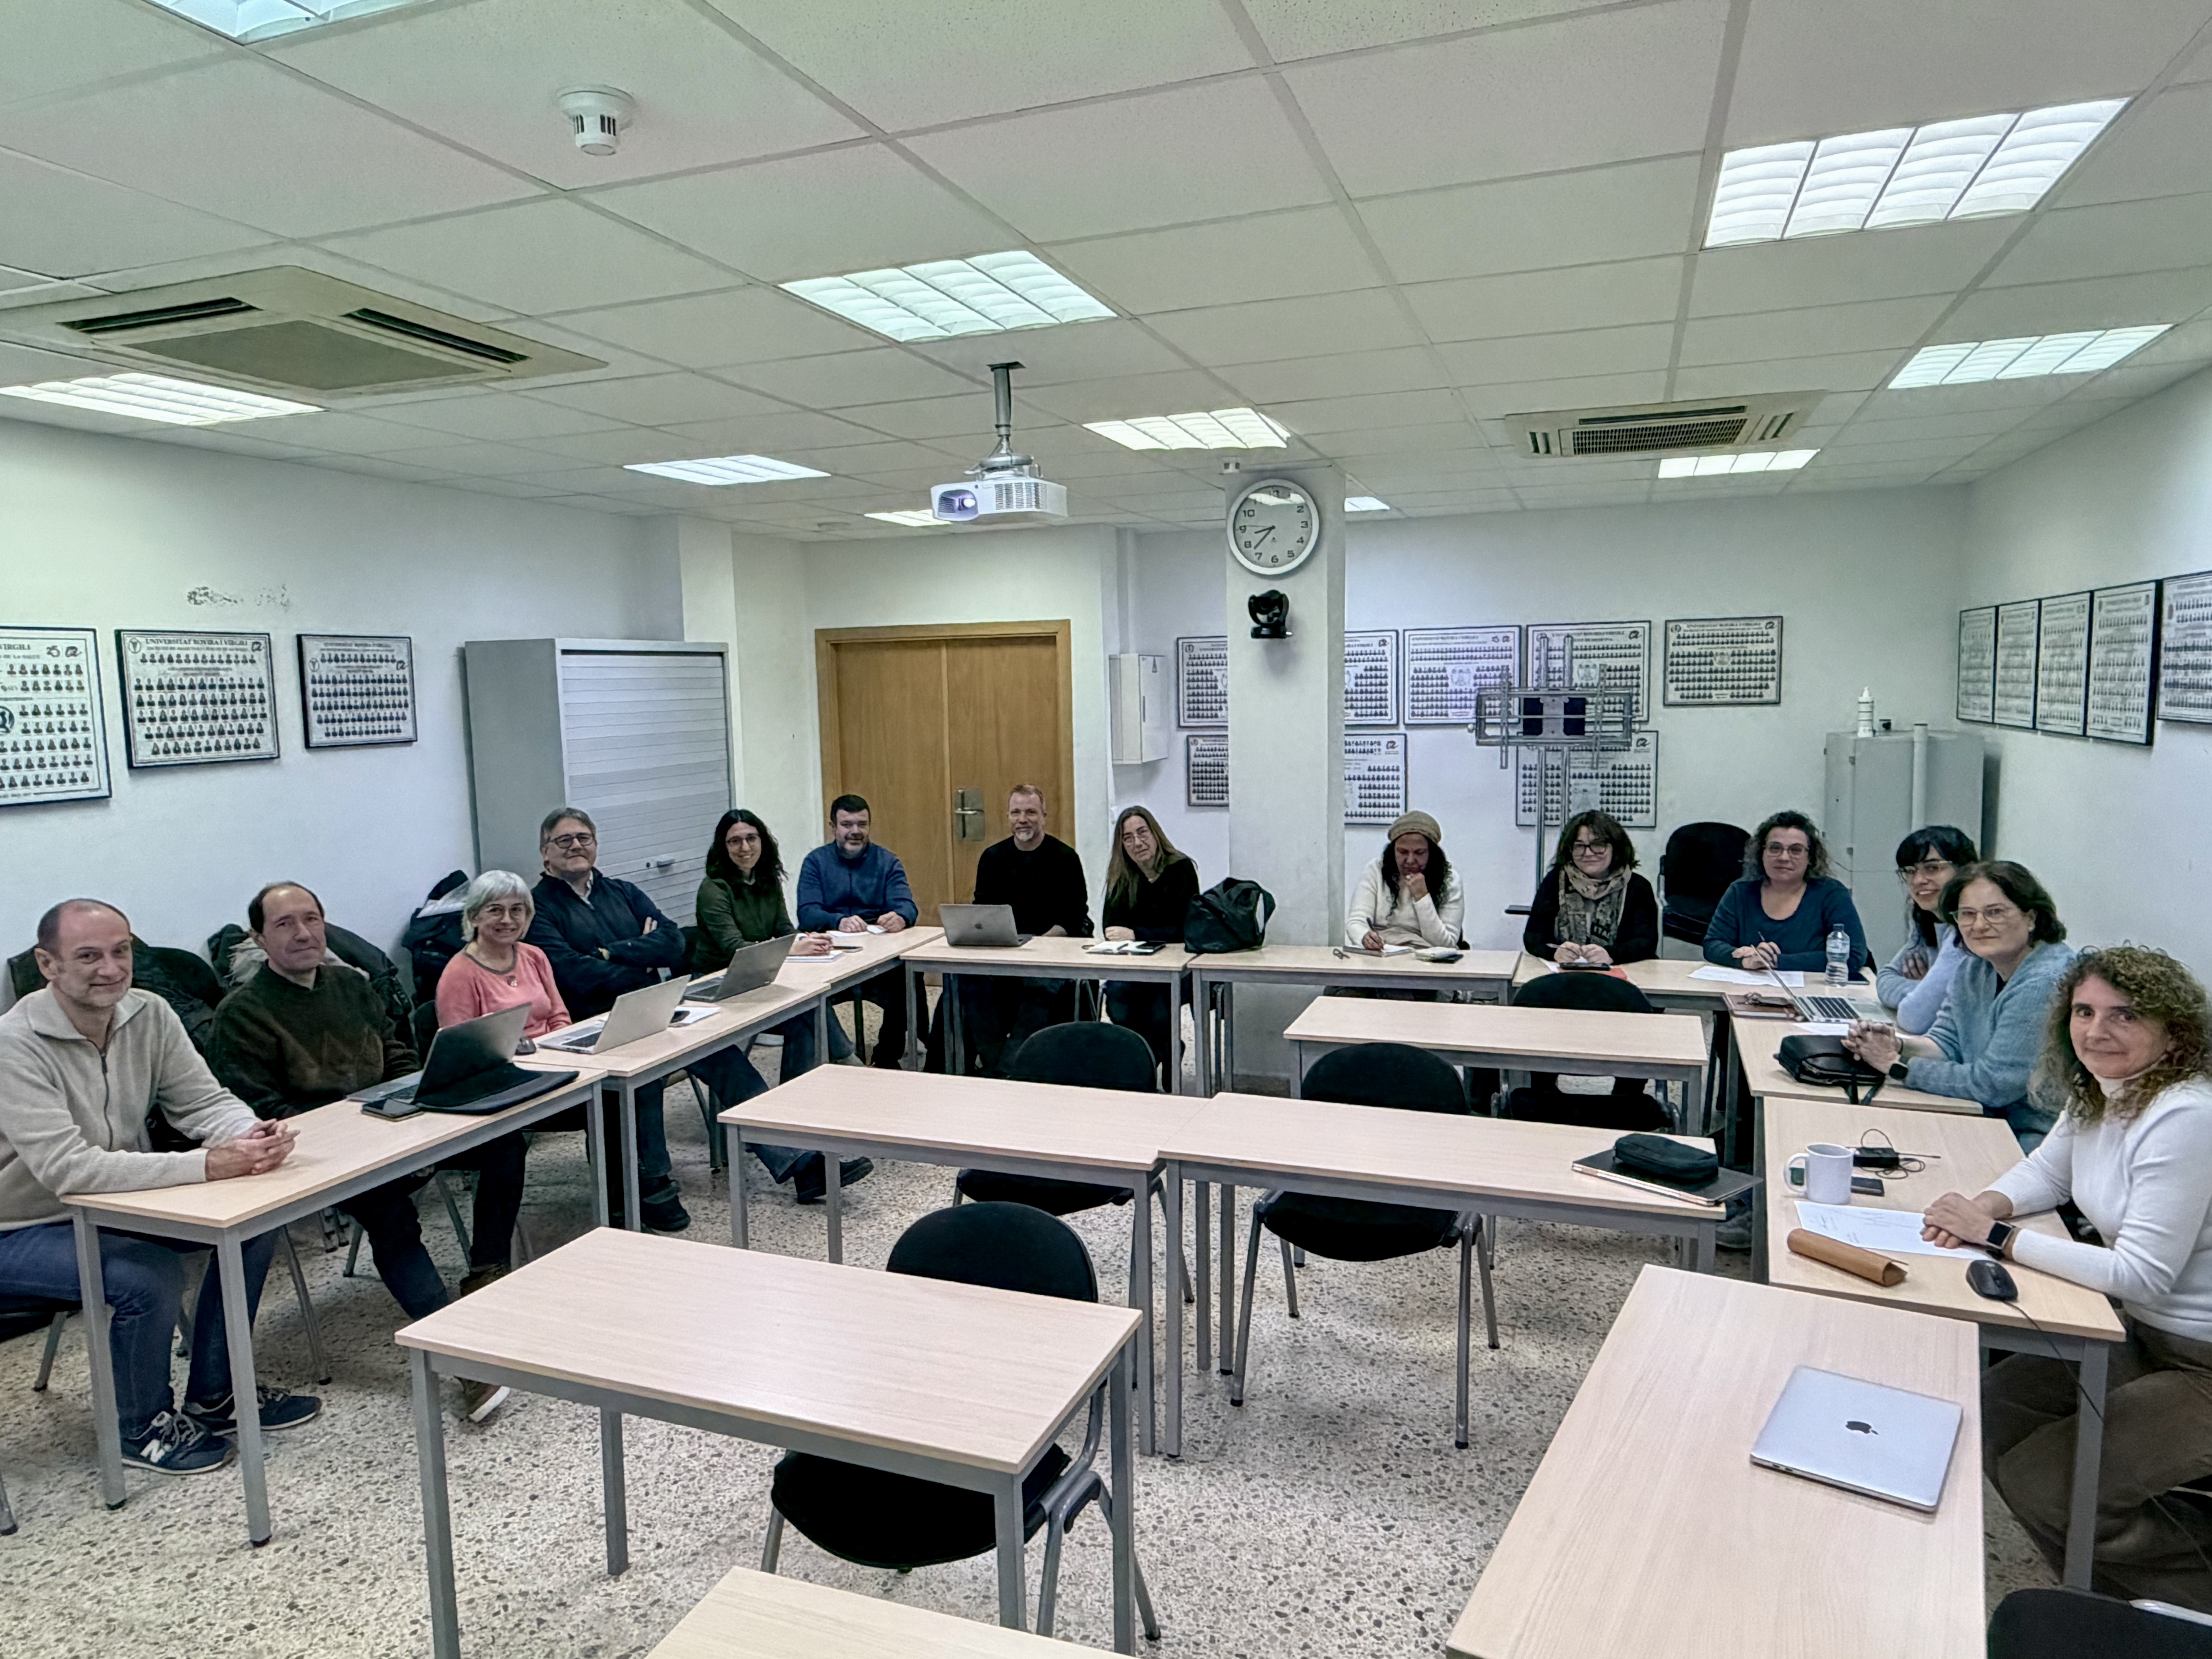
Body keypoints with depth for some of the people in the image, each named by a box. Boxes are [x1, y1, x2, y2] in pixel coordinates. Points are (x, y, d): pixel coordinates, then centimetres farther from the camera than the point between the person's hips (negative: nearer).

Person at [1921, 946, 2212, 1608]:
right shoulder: (2096, 1096, 1)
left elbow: (2141, 1276, -27)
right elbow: (2046, 1173, 17)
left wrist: (1996, 1236, -22)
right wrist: (1985, 1205, -6)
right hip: (2146, 1336, 9)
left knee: (2042, 1484, -11)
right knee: (1994, 1412, 7)